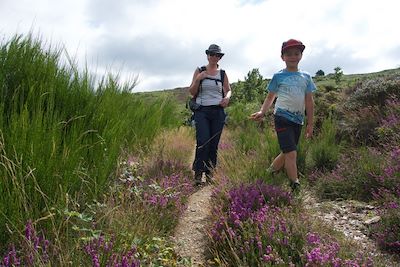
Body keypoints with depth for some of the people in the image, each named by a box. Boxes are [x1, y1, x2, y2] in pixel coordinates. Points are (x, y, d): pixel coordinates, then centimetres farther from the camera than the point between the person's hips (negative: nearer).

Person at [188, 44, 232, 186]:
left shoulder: (222, 74, 12)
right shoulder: (199, 71, 7)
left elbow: (228, 90, 21)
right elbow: (192, 92, 5)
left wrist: (227, 97, -3)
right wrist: (198, 79, -12)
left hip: (218, 111, 2)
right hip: (201, 111, -2)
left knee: (214, 144, 1)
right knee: (203, 142, -16)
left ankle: (209, 173, 12)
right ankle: (198, 174, -7)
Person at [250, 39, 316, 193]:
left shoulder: (306, 77, 10)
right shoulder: (278, 76, 2)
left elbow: (309, 101, 11)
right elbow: (270, 97, 7)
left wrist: (310, 124, 9)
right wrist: (262, 112, -11)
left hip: (298, 120, 5)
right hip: (282, 117, -5)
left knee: (286, 153, 12)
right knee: (291, 153, -13)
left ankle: (268, 174, 30)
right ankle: (295, 186, -5)